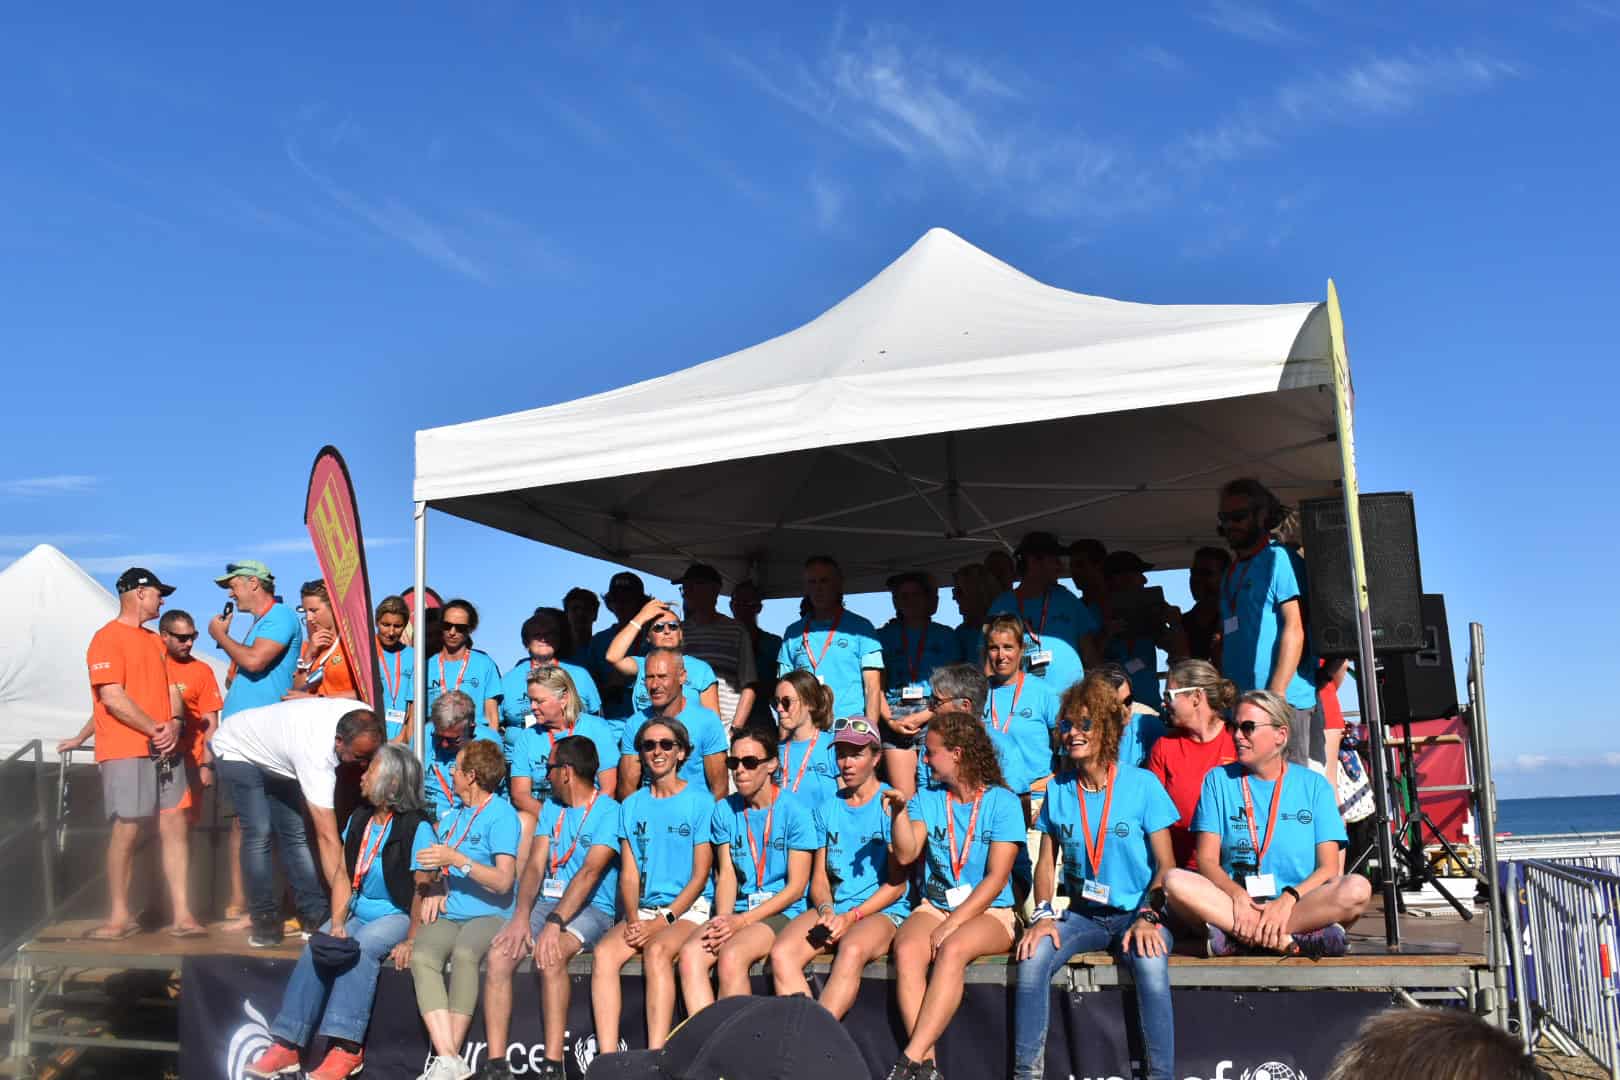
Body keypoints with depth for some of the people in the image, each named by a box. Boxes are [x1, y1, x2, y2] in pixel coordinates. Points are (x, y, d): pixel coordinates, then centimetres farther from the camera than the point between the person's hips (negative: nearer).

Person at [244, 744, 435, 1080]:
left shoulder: (416, 827, -14)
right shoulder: (360, 819, 7)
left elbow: (422, 891, -14)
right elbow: (343, 874, 6)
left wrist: (410, 942, -17)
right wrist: (337, 923, -8)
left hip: (397, 915, -6)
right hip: (358, 911, 6)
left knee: (362, 948, -31)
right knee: (317, 948, -16)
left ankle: (347, 1048, -32)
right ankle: (287, 1045, -15)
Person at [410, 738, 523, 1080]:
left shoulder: (502, 815, -4)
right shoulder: (452, 816, 20)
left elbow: (503, 881, -12)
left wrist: (458, 860, -19)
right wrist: (434, 890, 5)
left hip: (490, 914, -6)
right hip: (449, 915, 6)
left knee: (463, 953, -36)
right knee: (422, 957, -25)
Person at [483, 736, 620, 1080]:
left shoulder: (608, 811, -7)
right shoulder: (551, 806, 15)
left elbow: (589, 872, -18)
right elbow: (535, 864, 5)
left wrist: (555, 923, -28)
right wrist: (521, 916, -11)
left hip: (590, 909, -6)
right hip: (545, 902, 6)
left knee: (550, 956, -34)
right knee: (498, 954, -21)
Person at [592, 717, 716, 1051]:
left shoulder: (700, 801, 0)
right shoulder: (632, 805, 14)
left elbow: (700, 875, -3)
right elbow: (629, 874, 9)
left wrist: (663, 920, -13)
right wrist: (633, 919, -9)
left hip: (689, 908, -4)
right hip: (643, 910, 4)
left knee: (657, 951, -34)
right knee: (604, 952, -25)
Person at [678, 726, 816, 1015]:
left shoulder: (795, 810, -4)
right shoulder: (724, 810, 12)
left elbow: (796, 887, -6)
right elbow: (726, 875, 7)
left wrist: (742, 921, -13)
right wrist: (723, 920, -14)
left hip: (781, 912, -4)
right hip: (736, 913, 5)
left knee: (731, 956, -33)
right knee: (690, 954, -25)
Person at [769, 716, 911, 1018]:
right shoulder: (827, 808, 17)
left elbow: (896, 884, -2)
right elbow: (819, 878, 15)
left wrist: (851, 917, -13)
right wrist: (826, 910, -7)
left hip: (882, 911, -4)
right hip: (832, 907, 5)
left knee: (852, 951, -38)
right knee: (781, 953, -25)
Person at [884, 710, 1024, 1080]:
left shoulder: (1002, 801, -4)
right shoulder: (927, 798, 11)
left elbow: (996, 879, -10)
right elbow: (906, 854, 0)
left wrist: (952, 924, -17)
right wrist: (900, 811, -14)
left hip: (989, 911, -4)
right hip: (934, 906, 4)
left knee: (952, 950, -35)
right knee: (907, 950, -29)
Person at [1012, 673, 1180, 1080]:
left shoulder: (1142, 784, -5)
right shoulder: (1058, 790, 5)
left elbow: (1165, 864, -4)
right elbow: (1046, 861, 9)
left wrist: (1148, 917, -19)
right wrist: (1044, 914, -8)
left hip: (1136, 913, -3)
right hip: (1082, 913, 3)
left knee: (1151, 963, -35)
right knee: (1032, 957, -25)